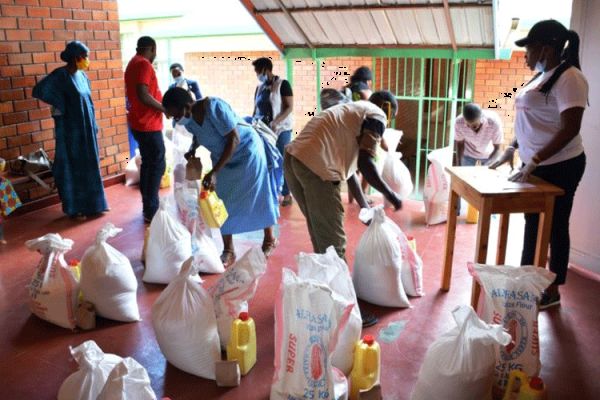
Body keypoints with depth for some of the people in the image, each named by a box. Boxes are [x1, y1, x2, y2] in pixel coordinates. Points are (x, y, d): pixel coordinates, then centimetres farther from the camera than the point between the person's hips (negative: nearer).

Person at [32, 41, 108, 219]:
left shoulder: (82, 75, 8)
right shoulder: (60, 75, -14)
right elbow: (38, 91, -23)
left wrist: (93, 126, 15)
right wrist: (63, 106, -16)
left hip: (86, 129, 7)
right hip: (71, 130, -7)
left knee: (89, 166, 12)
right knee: (73, 167, 2)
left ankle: (91, 204, 24)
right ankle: (75, 208, 14)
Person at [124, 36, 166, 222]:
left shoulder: (133, 63, 16)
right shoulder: (144, 64, -16)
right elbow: (143, 95, -26)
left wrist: (159, 105, 21)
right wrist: (164, 108, -14)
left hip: (140, 123, 10)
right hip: (148, 125, -10)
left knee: (148, 164, 15)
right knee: (157, 165, -5)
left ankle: (148, 207, 22)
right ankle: (151, 211, -1)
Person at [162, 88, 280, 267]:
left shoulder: (214, 107, -33)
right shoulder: (188, 119, -11)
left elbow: (234, 139, -31)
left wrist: (214, 172, -35)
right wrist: (192, 149, -11)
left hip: (246, 151, -7)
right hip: (222, 156, 7)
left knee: (258, 196, 6)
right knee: (222, 202, 2)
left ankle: (270, 239, 26)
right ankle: (228, 251, 11)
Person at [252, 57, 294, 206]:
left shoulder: (282, 84, -6)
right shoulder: (259, 87, 12)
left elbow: (290, 107, -13)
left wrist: (275, 122, -25)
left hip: (281, 129, -5)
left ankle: (286, 194, 7)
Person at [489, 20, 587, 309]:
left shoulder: (569, 78, -18)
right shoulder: (542, 76, 10)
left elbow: (570, 129, -24)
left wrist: (534, 161, -26)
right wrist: (511, 150, 13)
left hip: (559, 167, -9)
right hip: (536, 165, 9)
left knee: (555, 227, 3)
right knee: (533, 223, 16)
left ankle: (552, 291, 19)